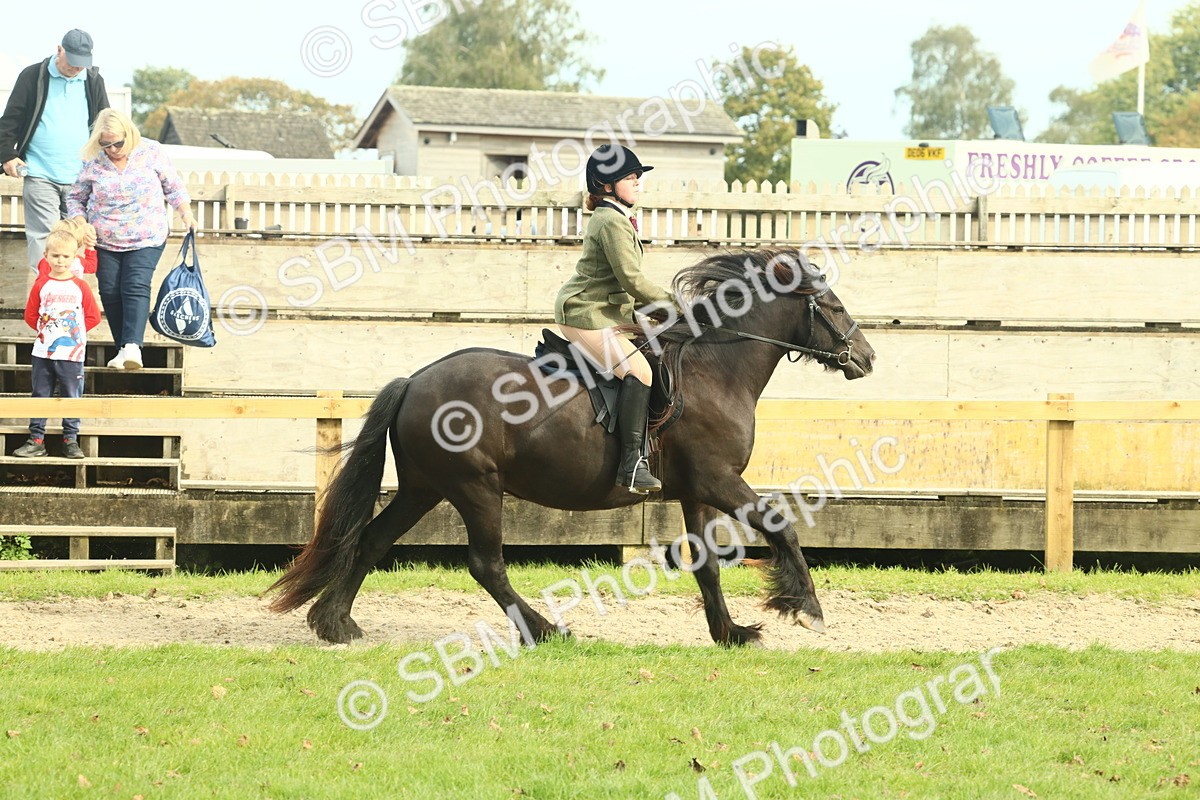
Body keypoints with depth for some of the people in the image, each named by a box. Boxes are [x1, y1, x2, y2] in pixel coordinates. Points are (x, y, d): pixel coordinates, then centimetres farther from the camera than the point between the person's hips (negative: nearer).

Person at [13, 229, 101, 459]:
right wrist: (45, 330, 4)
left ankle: (70, 440, 10)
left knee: (71, 397, 3)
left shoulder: (80, 287, 1)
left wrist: (74, 331, 1)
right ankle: (36, 439, 9)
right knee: (40, 395, 4)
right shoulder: (41, 285, 3)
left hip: (71, 353, -1)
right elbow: (30, 315, 9)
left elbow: (93, 317, 4)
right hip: (43, 352, 1)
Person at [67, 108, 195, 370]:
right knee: (110, 292, -5)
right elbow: (75, 198, 9)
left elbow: (173, 186, 7)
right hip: (105, 241, 2)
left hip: (146, 240, -2)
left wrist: (186, 213, -5)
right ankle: (123, 348, 4)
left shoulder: (151, 152, -4)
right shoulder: (93, 162, -2)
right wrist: (80, 225, -7)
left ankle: (133, 346, -32)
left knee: (136, 287, -19)